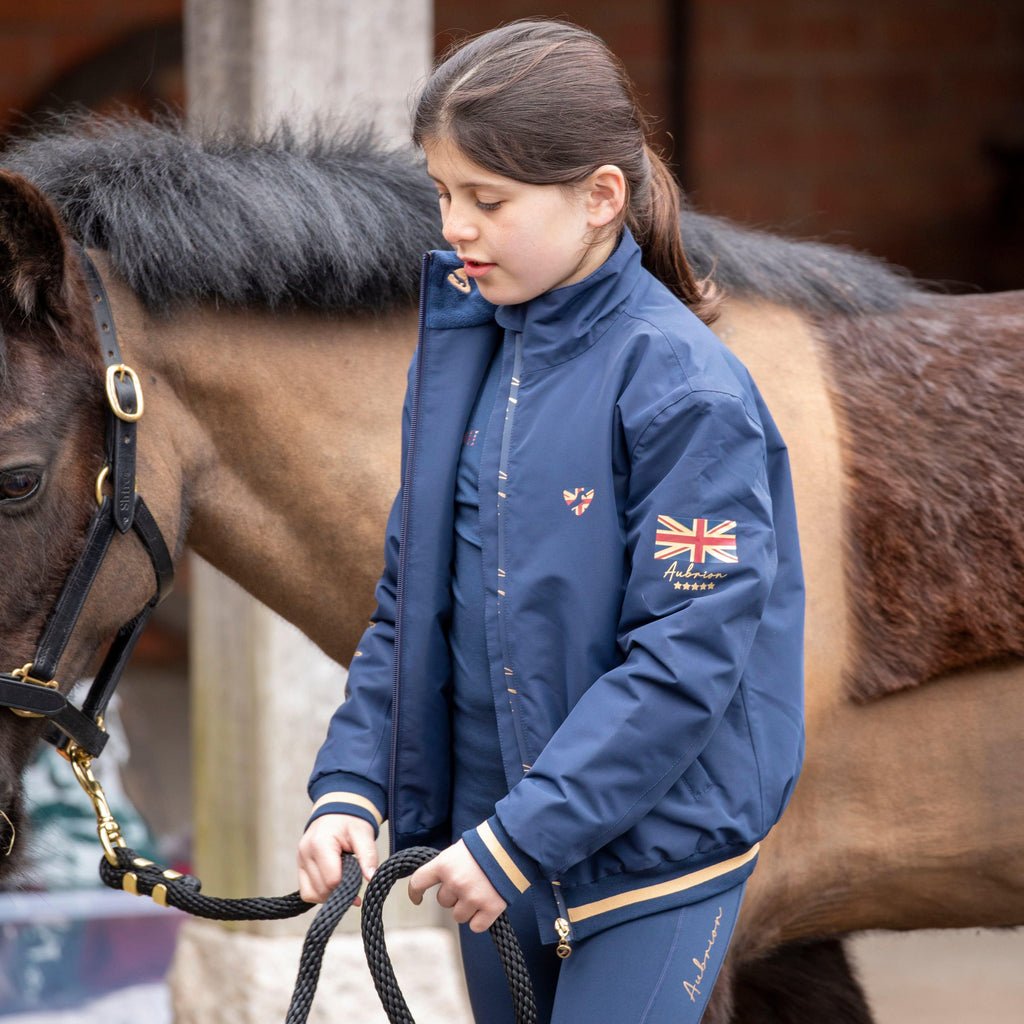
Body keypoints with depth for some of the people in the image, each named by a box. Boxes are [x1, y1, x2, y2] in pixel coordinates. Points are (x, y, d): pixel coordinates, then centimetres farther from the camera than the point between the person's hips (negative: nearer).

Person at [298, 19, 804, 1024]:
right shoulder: (461, 350, 5)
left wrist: (523, 837, -22)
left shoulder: (683, 386, -17)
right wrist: (349, 782, -3)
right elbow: (409, 595, 10)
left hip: (651, 851, -7)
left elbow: (687, 657, -20)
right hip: (489, 835, 7)